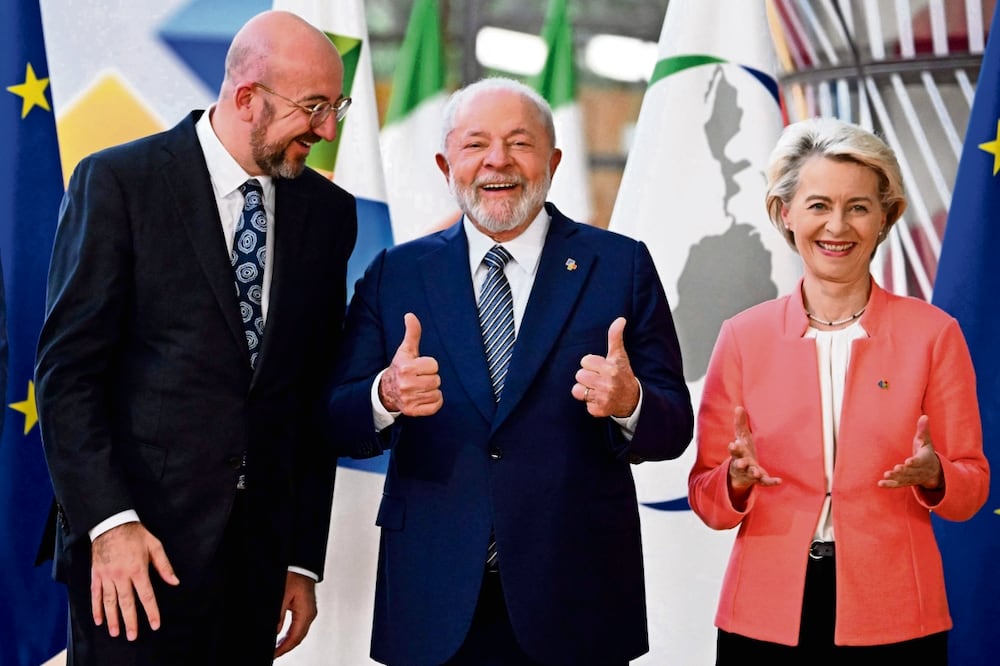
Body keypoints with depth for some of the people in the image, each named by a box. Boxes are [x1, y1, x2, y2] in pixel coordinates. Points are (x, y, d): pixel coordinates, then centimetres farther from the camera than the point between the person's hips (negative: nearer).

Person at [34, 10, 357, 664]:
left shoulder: (328, 212, 9)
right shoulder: (118, 182, -5)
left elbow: (316, 396, 11)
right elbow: (67, 370, -8)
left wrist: (304, 560, 10)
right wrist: (110, 523, -16)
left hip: (261, 557, 4)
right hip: (138, 542, -4)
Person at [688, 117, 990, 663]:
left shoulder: (934, 333, 0)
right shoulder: (743, 337, 2)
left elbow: (971, 488, 3)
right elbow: (706, 498, 3)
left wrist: (932, 475, -17)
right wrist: (738, 479, -18)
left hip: (894, 620, 0)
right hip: (765, 617, 1)